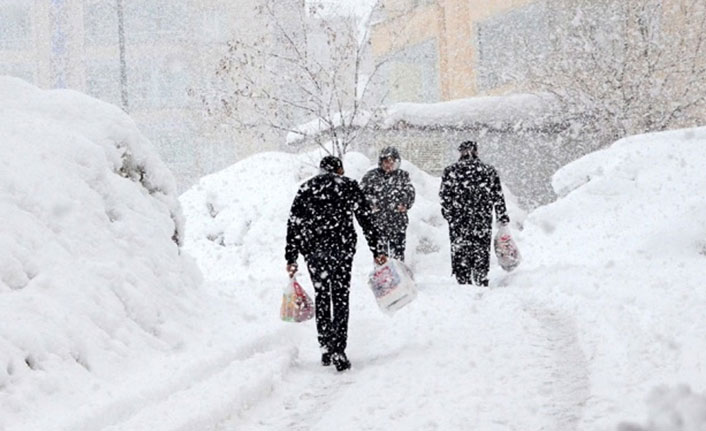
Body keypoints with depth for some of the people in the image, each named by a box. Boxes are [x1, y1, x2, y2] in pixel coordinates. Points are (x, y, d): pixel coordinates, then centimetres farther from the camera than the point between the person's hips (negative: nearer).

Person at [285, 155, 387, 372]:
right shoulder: (349, 186, 9)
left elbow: (293, 224, 10)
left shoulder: (306, 188, 15)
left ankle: (326, 349, 15)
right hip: (341, 247, -2)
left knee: (321, 297, 15)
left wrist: (291, 258, 12)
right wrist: (377, 250, 8)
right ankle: (338, 353, -7)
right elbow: (366, 220, 5)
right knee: (340, 297, 1)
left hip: (312, 248, 2)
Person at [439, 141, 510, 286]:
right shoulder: (489, 171, 5)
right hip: (483, 220, 1)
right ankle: (482, 284, 6)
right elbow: (498, 197, 6)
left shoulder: (451, 171, 0)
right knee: (482, 252, 8)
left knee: (460, 253, 6)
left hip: (458, 221, -1)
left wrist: (448, 215, 10)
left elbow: (444, 196, 0)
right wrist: (503, 218, 11)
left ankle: (464, 284, 4)